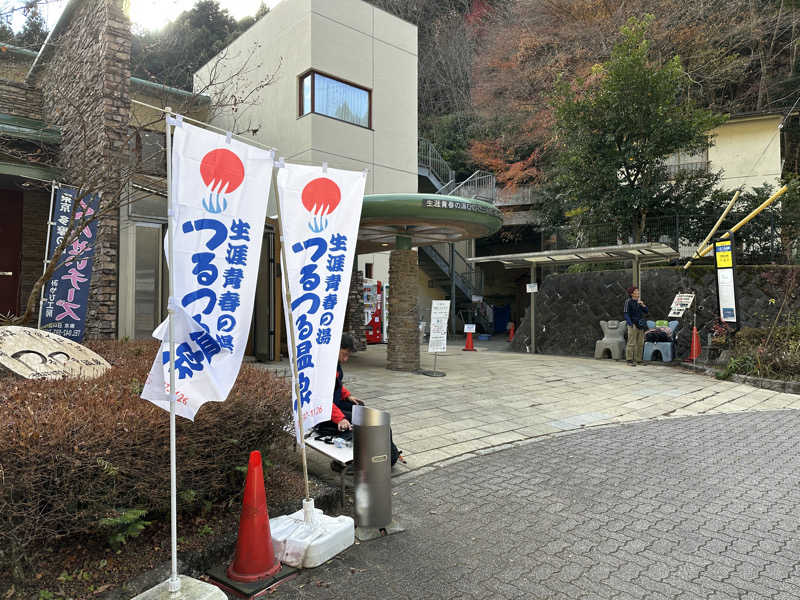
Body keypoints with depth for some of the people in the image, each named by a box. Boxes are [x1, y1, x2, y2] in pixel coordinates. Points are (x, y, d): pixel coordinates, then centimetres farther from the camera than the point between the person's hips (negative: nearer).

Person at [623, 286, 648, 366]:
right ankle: (630, 360, -4)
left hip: (641, 325, 7)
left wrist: (643, 305, -4)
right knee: (631, 343, -8)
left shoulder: (640, 301, 15)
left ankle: (637, 359, 15)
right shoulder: (628, 302, -6)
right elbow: (626, 314, -9)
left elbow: (646, 311, 13)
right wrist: (631, 324, -17)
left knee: (640, 343, 7)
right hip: (633, 324, -7)